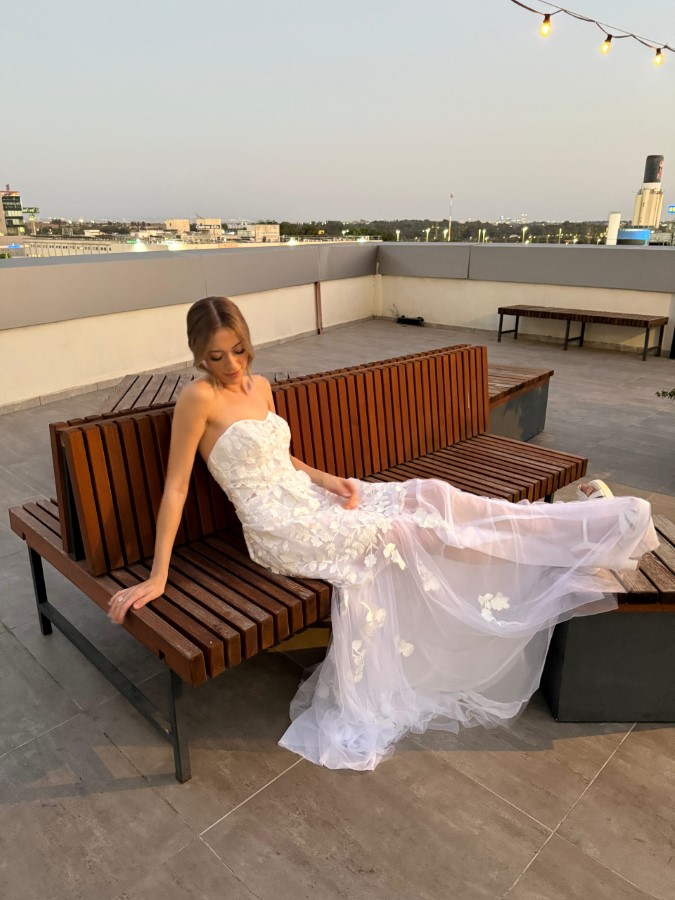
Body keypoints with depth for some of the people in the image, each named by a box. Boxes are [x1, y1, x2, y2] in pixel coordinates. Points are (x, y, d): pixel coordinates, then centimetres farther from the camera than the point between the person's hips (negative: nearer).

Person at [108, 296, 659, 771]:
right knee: (402, 529, -14)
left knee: (427, 495, -9)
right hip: (281, 528, -7)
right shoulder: (200, 397, -12)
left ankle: (586, 527, -1)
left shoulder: (260, 386, 10)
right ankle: (585, 530, -4)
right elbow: (176, 486, -14)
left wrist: (327, 480, 2)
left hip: (310, 500, 7)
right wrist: (157, 577, -16)